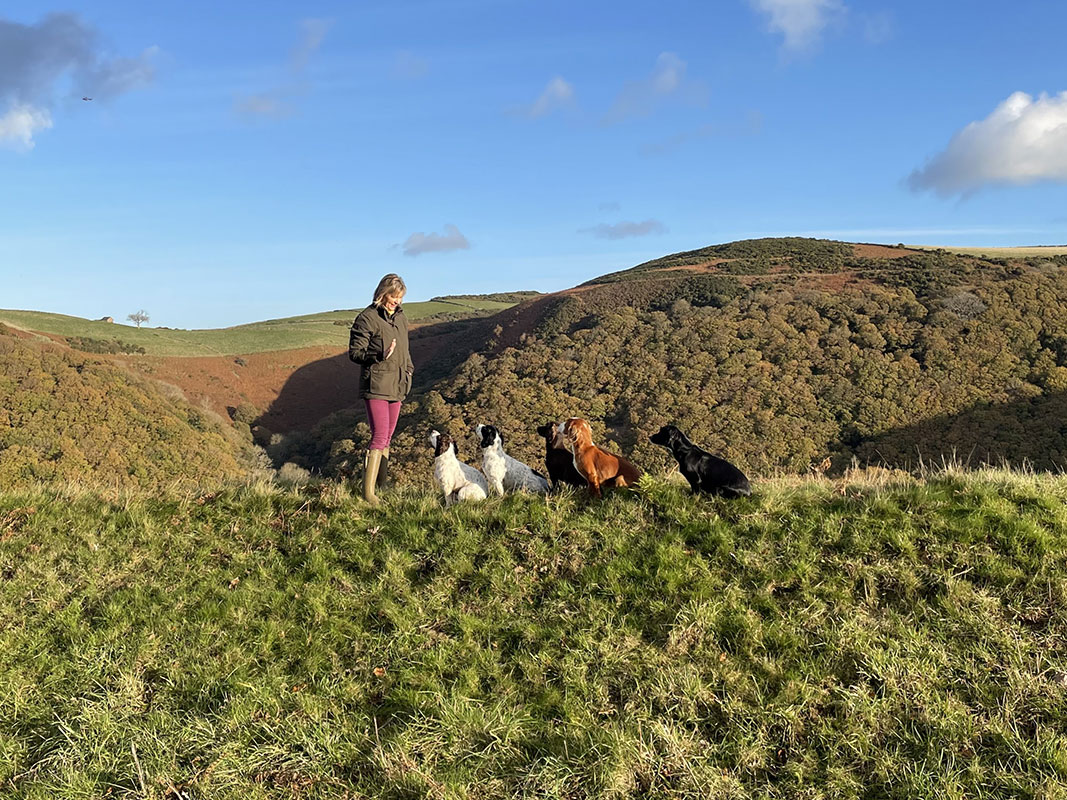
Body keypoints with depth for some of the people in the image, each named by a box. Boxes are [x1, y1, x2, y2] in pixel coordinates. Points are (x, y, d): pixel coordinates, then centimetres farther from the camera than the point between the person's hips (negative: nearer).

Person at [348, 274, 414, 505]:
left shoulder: (400, 318, 15)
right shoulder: (367, 318, -8)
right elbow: (354, 352, -10)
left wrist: (408, 370, 14)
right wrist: (379, 356, -26)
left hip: (396, 386, 8)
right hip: (375, 386, -8)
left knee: (387, 438, 13)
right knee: (379, 436, -15)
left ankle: (381, 484, 23)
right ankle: (368, 492, -13)